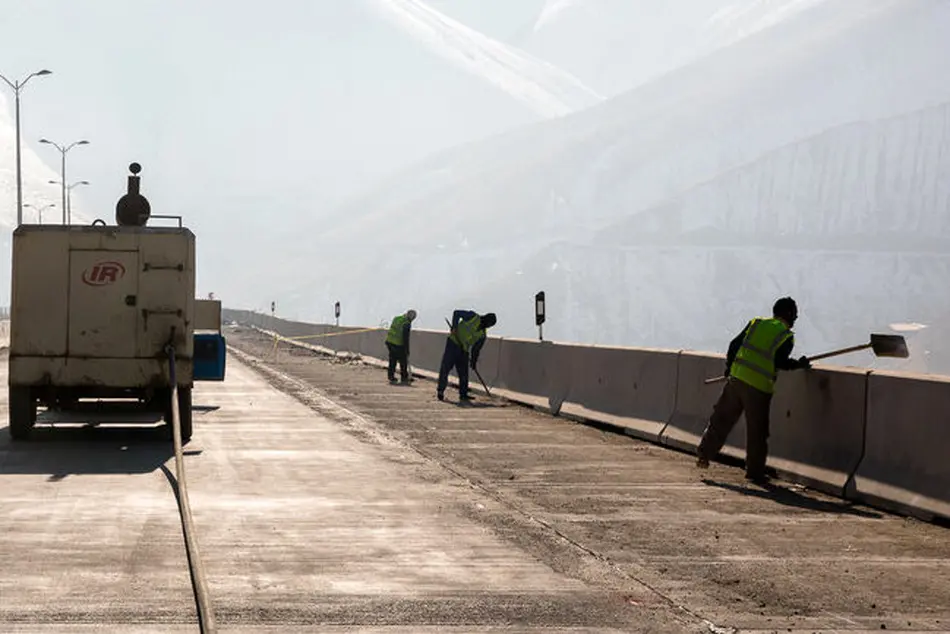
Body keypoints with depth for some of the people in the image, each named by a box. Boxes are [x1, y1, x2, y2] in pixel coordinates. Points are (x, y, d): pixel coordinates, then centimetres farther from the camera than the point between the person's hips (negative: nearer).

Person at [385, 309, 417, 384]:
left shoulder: (396, 318, 8)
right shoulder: (407, 324, -15)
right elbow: (405, 338, -16)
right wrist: (407, 350, -10)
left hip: (390, 342, 7)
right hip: (398, 345, -7)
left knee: (392, 361, 15)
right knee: (403, 362, 6)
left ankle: (391, 377, 18)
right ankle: (404, 378, 12)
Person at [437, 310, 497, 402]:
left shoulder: (482, 335, 7)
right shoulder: (473, 317, -7)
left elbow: (476, 349, 10)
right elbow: (457, 313, -9)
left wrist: (474, 360, -1)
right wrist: (454, 327, -19)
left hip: (463, 350, 6)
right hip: (453, 342, -6)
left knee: (464, 372, 3)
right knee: (446, 367, -9)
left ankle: (463, 394, 10)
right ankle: (440, 390, -3)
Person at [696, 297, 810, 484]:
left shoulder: (756, 323, 12)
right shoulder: (787, 336, -2)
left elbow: (734, 345, 11)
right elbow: (780, 362, -13)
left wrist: (730, 367, 23)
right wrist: (799, 364, 3)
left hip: (737, 379, 4)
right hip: (759, 388, -4)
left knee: (721, 419, 14)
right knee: (757, 432, 6)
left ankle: (704, 453, 10)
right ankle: (755, 472, 11)